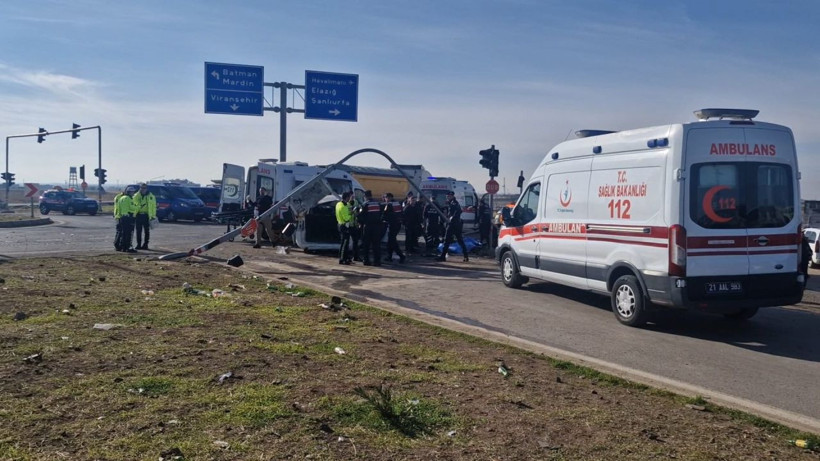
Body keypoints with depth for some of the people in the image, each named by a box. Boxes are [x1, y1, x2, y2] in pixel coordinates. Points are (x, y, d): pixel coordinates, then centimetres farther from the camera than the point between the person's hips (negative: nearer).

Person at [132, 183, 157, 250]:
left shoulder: (151, 196, 0)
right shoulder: (136, 195, 8)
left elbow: (153, 206, -3)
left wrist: (153, 216, -8)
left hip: (146, 216, -2)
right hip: (138, 215, 3)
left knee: (147, 231, 3)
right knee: (138, 231, 5)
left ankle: (145, 244, 10)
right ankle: (138, 244, 12)